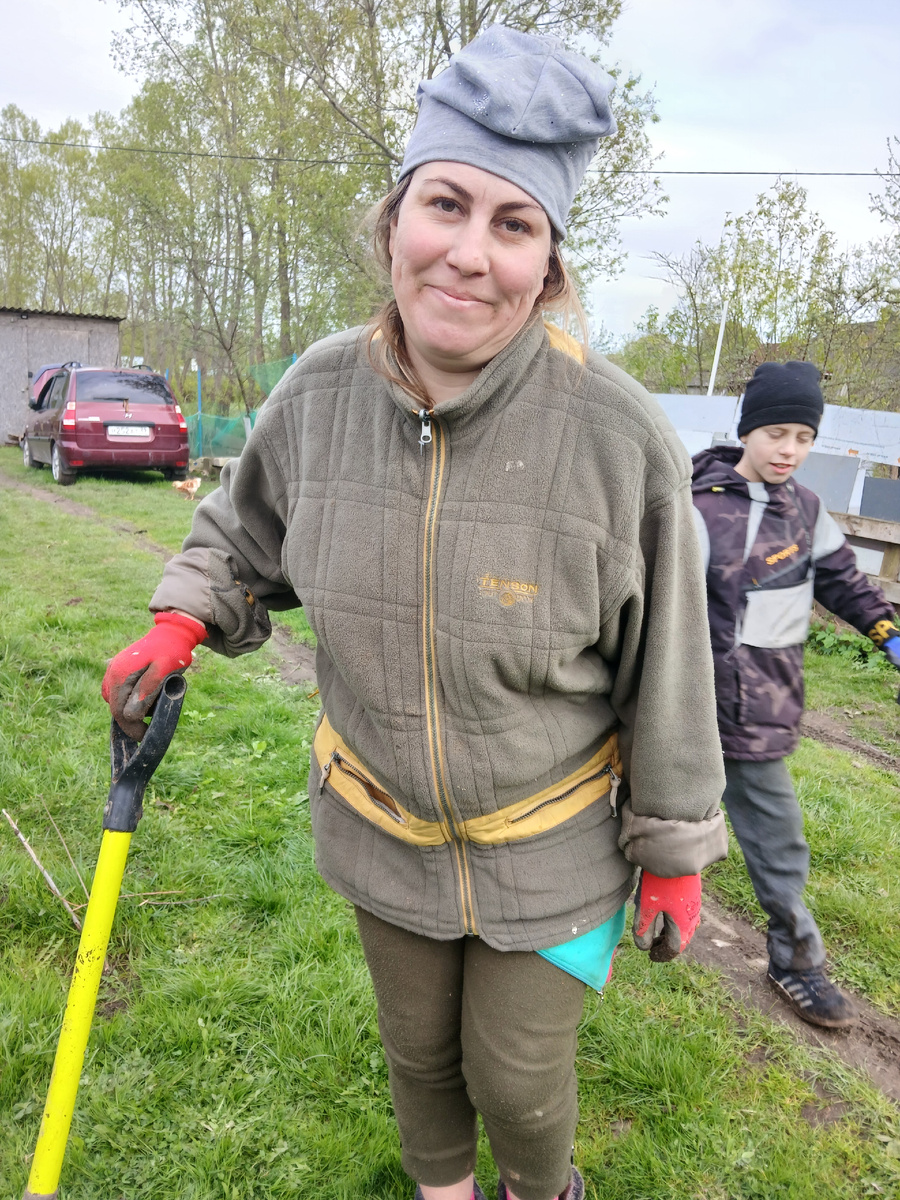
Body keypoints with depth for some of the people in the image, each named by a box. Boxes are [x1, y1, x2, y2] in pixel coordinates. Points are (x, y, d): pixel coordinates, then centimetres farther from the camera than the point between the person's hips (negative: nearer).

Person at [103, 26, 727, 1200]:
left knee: (517, 1075, 17)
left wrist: (675, 852, -4)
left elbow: (668, 672, -13)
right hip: (382, 828, 3)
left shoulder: (618, 433, -24)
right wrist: (181, 622, -6)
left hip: (550, 845, -3)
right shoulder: (320, 392, -13)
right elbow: (249, 526, 10)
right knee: (418, 1051, 25)